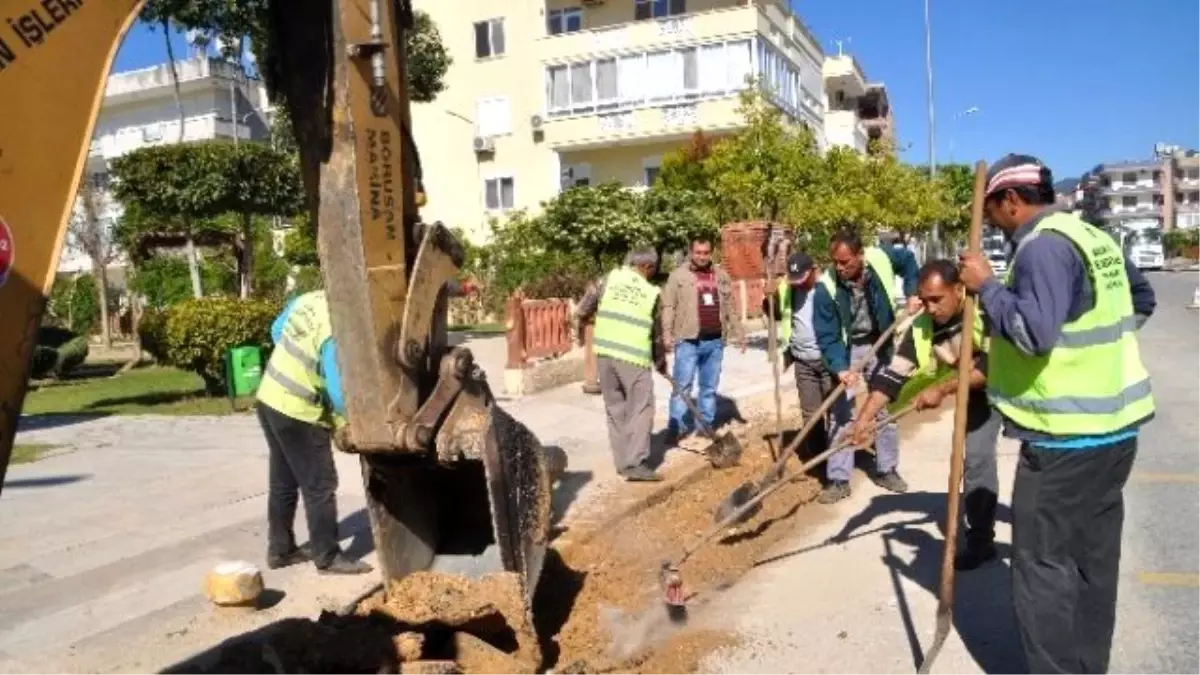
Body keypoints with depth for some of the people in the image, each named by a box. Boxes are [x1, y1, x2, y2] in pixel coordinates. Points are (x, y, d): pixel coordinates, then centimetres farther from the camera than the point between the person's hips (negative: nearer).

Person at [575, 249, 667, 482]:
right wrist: (661, 362, 26)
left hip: (604, 352, 3)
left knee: (615, 408, 13)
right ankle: (636, 463, -5)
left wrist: (584, 316, 33)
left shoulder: (610, 277, 6)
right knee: (641, 408, 4)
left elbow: (582, 311, 9)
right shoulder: (651, 293, 3)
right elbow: (657, 334, 12)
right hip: (634, 357, -3)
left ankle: (622, 462, 18)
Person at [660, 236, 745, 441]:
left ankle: (706, 425, 21)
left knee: (710, 386, 12)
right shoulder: (679, 275, -2)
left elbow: (730, 308, 17)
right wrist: (667, 334, -17)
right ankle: (677, 427, 2)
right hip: (688, 340, -4)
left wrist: (738, 334, 14)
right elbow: (668, 307, -7)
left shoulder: (722, 276, 12)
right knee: (682, 384, -3)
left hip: (715, 341, 5)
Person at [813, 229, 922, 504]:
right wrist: (839, 367, -35)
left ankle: (886, 470, 24)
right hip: (847, 349, -2)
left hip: (880, 344, 2)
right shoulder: (827, 287, -25)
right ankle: (838, 479, 2)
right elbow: (827, 335, -21)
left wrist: (912, 293, -6)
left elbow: (908, 260, 4)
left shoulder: (881, 259, -21)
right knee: (841, 412, -4)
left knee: (885, 407, 10)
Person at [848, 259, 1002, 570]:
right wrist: (865, 416, -30)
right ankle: (980, 540, 16)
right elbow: (892, 374, -20)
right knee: (977, 459, 1)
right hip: (980, 392, 4)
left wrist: (942, 389, -41)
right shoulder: (921, 328, -20)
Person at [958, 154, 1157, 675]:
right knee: (1093, 559, 18)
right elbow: (1142, 299, 27)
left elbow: (1034, 333, -28)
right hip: (1113, 426, 10)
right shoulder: (1095, 238, 12)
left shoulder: (1042, 246, -17)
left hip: (1065, 438, -10)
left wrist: (987, 286, -17)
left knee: (1042, 566, 0)